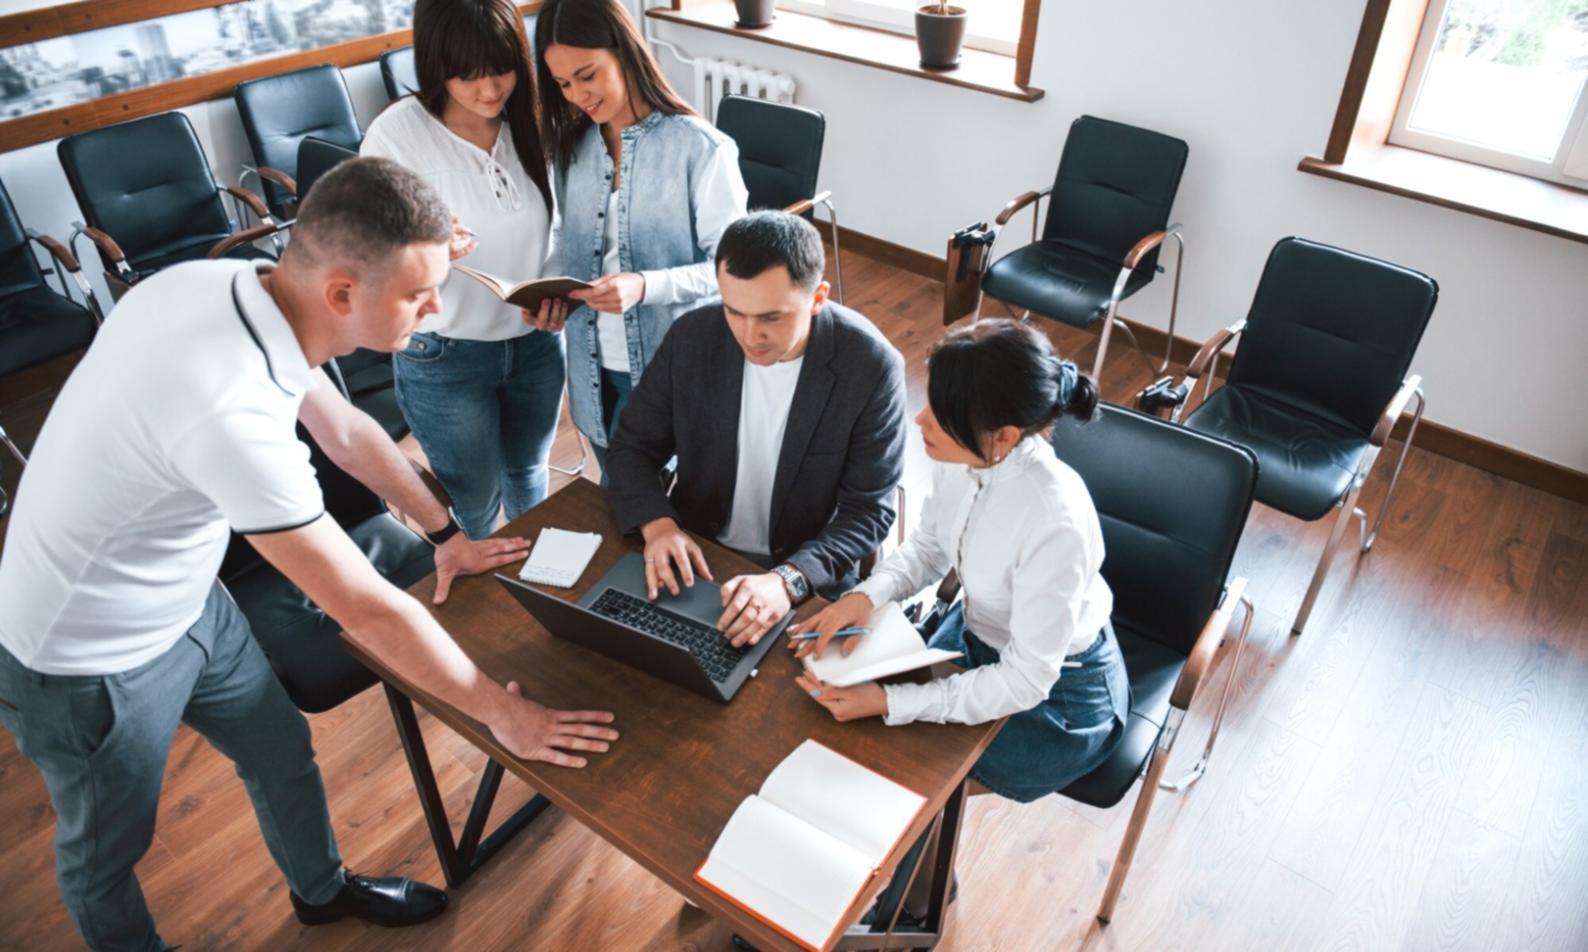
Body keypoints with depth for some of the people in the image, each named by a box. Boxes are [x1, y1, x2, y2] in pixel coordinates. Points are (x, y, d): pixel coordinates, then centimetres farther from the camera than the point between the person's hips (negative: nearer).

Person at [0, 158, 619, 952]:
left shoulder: (228, 284, -14)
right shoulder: (230, 410, -40)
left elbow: (347, 430, 3)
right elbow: (367, 610, -32)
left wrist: (447, 534, 11)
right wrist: (499, 713, -20)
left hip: (185, 602, 8)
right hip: (91, 661, -8)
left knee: (282, 751, 24)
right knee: (107, 851, 19)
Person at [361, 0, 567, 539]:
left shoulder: (530, 118, -8)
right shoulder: (396, 134, -19)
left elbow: (555, 225, 3)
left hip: (536, 342, 4)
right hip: (443, 356, -4)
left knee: (528, 474, 26)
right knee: (473, 504, 14)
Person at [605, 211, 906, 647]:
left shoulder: (871, 366, -18)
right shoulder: (691, 337, -10)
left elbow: (868, 512, -14)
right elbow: (632, 448, 1)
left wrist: (788, 580, -30)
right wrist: (657, 523, -19)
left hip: (808, 580, -2)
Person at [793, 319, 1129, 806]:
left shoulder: (1056, 523, -37)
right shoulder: (964, 453, -19)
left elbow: (1026, 681, -27)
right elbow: (928, 546, 0)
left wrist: (889, 702, -31)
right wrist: (868, 594, -18)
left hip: (1057, 692, -6)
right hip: (974, 633, 6)